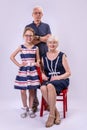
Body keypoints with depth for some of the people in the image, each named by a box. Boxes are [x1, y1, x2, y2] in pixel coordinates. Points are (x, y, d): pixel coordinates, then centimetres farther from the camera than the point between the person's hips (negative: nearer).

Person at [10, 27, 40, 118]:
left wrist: (37, 63, -10)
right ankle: (25, 108, 20)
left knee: (32, 90, 6)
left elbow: (38, 59, 12)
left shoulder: (36, 48, 4)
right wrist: (18, 64, -3)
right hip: (23, 70, -1)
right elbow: (12, 57, 4)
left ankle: (30, 109, 20)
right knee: (23, 91, 0)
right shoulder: (21, 47, 1)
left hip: (32, 70, 1)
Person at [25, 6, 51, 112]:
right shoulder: (28, 27, 9)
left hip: (45, 55, 1)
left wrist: (37, 37, -6)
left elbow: (49, 39, 0)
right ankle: (34, 103, 8)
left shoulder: (46, 26, 14)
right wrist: (42, 38, -4)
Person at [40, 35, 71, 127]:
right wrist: (43, 75, -2)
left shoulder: (62, 56, 4)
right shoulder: (44, 57, 14)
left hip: (62, 80, -3)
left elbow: (68, 73, 2)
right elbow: (43, 71, 21)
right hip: (49, 81, 3)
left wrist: (58, 77, -14)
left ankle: (51, 115, -27)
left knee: (50, 86, -37)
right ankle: (56, 113, -20)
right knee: (43, 88, -34)